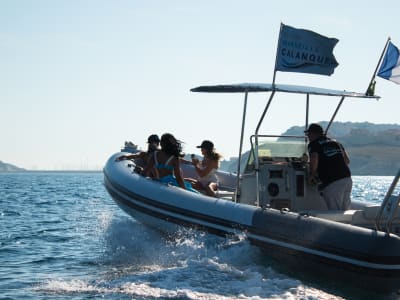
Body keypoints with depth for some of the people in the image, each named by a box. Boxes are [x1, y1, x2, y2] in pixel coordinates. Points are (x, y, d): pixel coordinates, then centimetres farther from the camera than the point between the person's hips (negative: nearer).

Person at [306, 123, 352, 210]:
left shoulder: (314, 144, 1)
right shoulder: (335, 142, 23)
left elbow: (314, 159, -16)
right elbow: (347, 160, 19)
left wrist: (312, 174, -2)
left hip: (332, 183, -7)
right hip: (347, 179, 7)